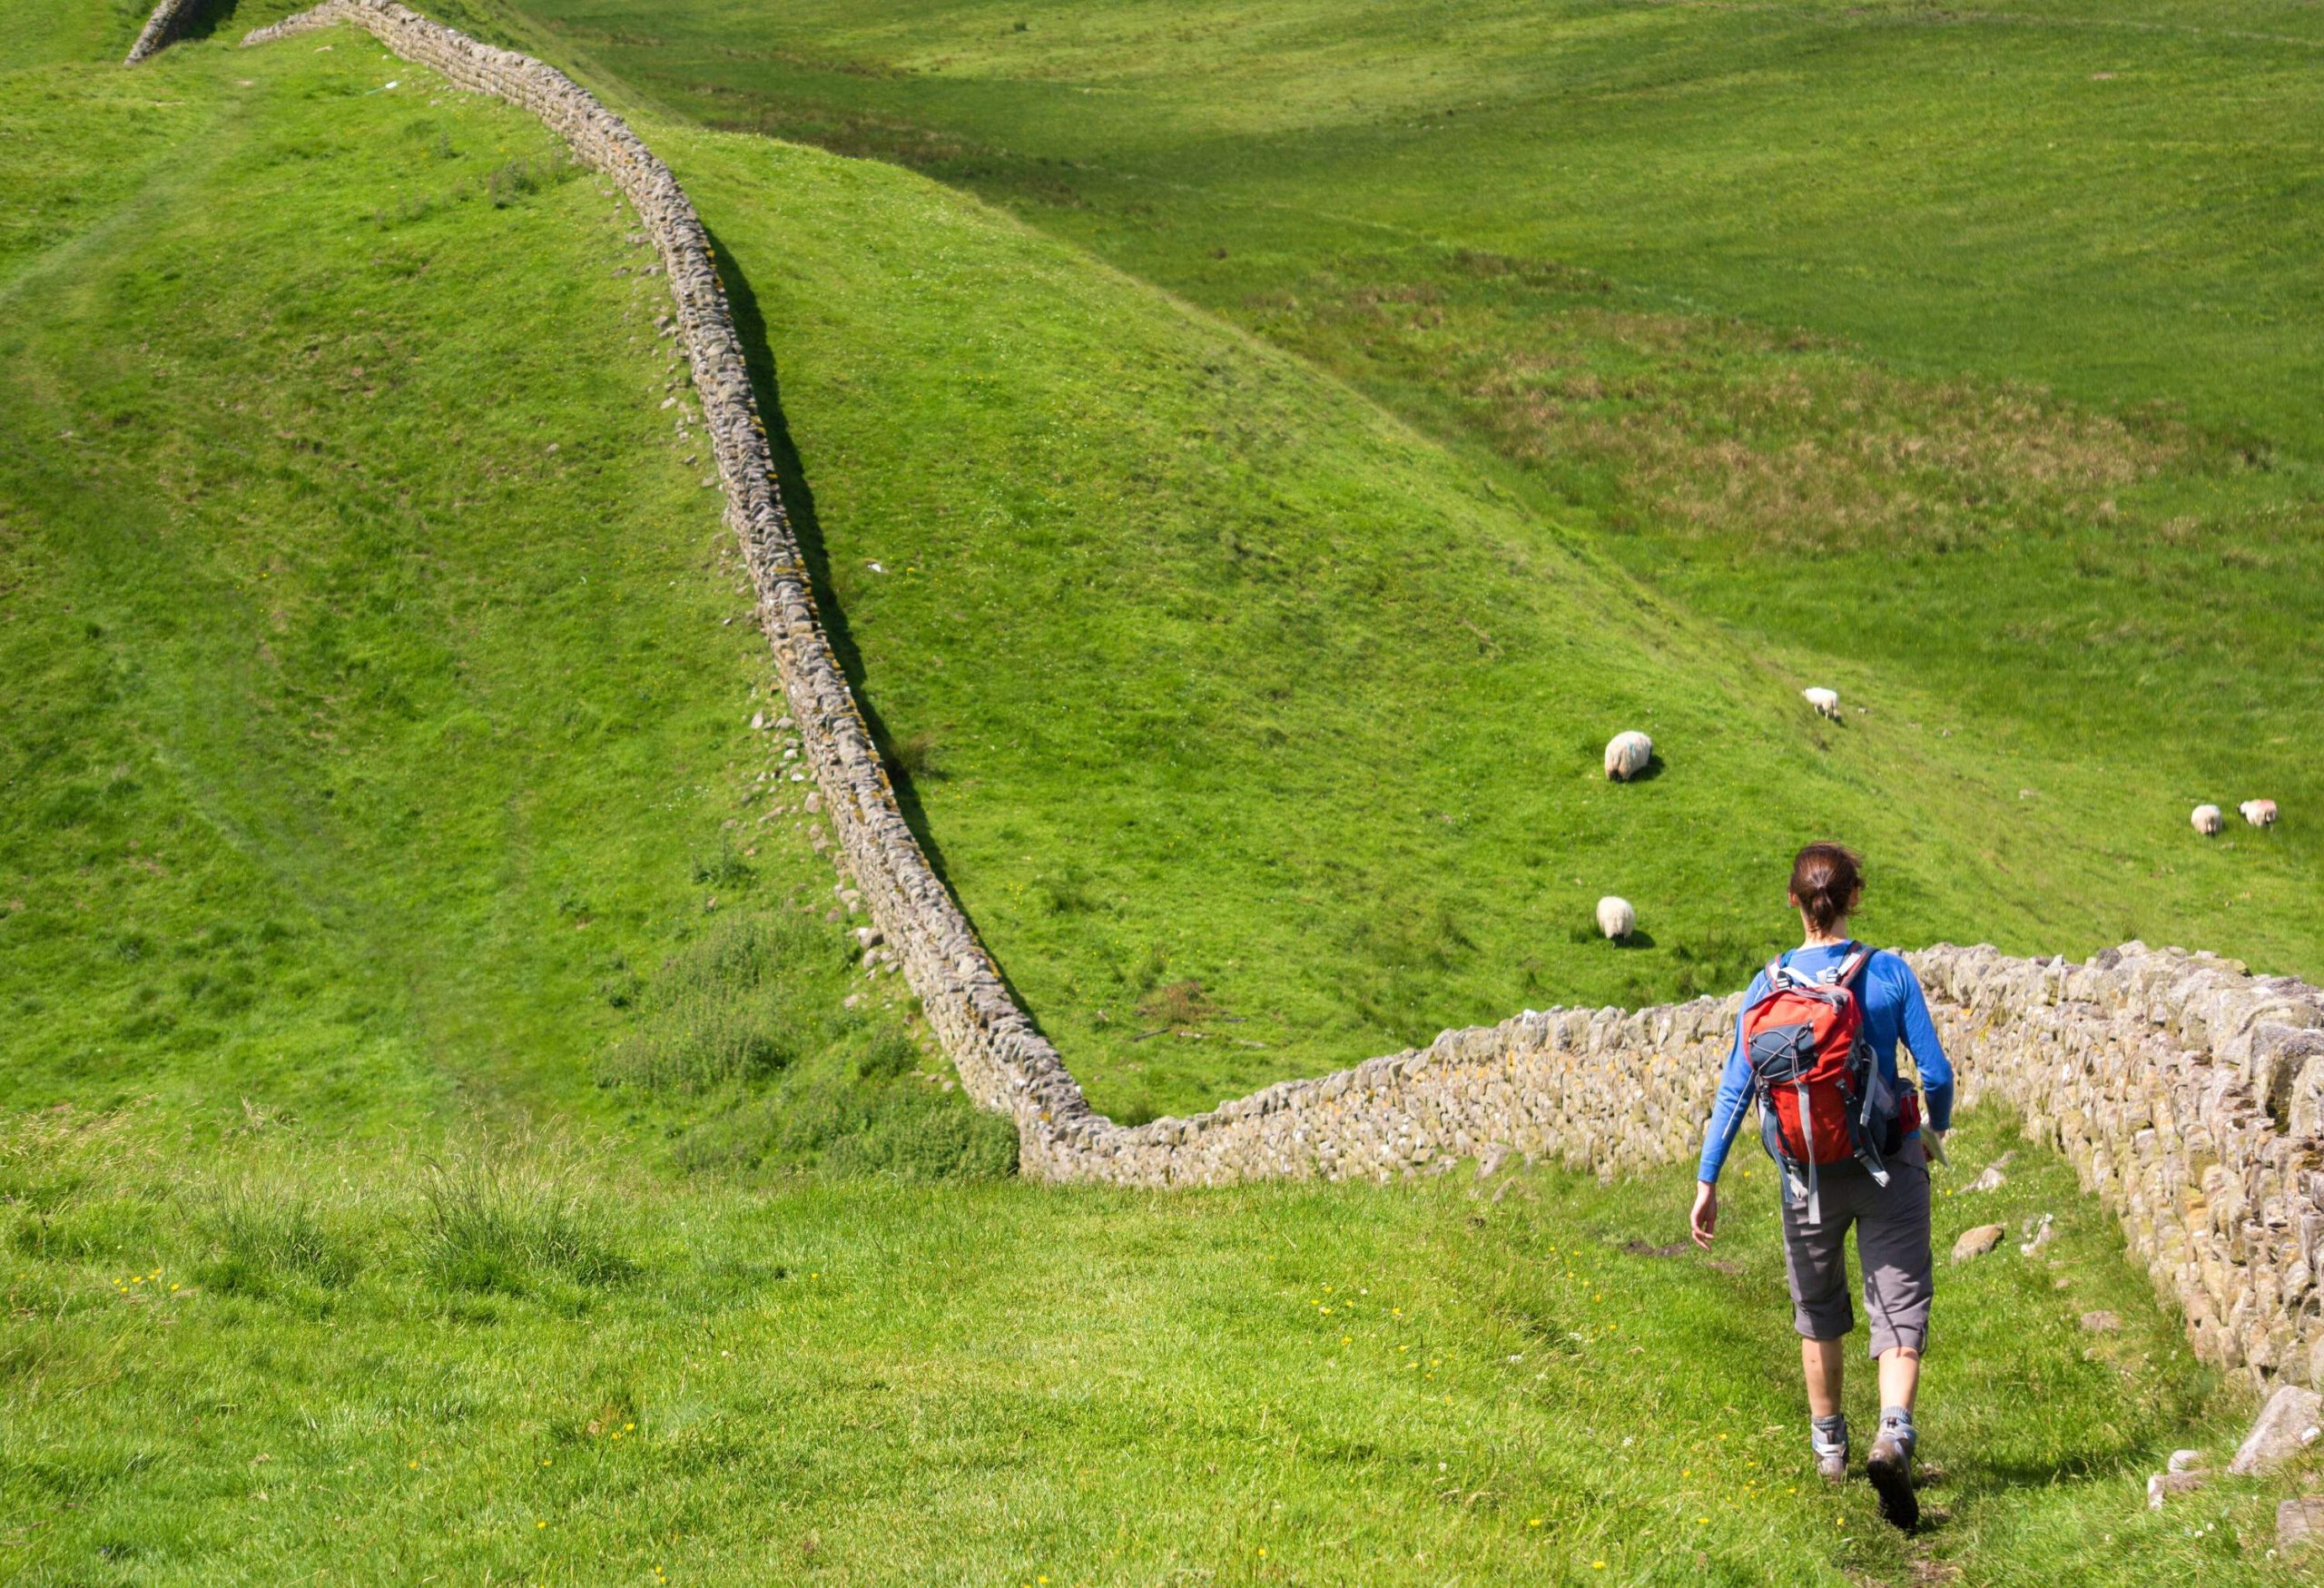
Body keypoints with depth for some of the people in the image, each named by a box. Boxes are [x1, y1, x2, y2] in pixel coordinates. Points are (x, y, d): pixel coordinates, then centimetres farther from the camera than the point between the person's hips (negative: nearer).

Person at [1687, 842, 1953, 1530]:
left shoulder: (1768, 988, -6)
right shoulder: (1890, 975, -9)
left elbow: (1734, 1090, -7)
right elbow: (1935, 1072, -7)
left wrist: (1706, 1181, -1)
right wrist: (1938, 1127, 15)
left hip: (1809, 1172, 2)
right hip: (1889, 1163, -2)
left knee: (1818, 1311, 21)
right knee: (1900, 1312, 0)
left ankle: (1829, 1446, 37)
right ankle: (1893, 1436, -25)